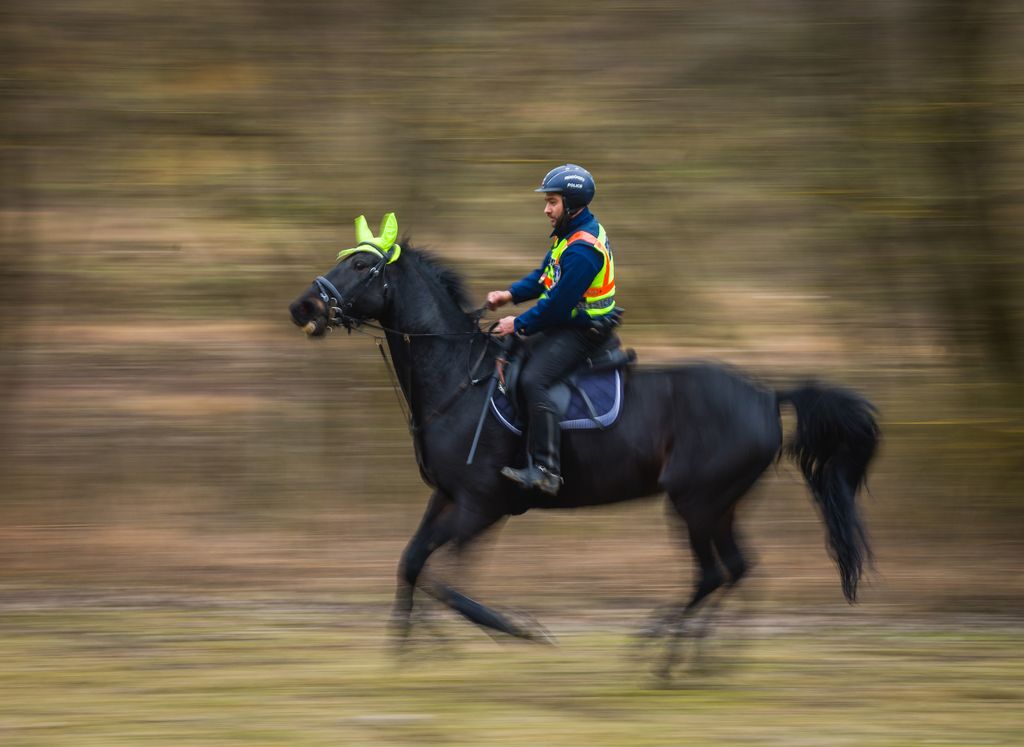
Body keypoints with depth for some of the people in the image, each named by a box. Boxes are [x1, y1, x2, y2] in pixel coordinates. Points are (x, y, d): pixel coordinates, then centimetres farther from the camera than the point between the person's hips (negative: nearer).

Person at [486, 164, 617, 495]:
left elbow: (558, 303, -25)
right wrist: (510, 294, 4)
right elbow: (544, 276, 18)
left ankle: (546, 471, -30)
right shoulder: (569, 234, 9)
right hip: (563, 322, 11)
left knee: (533, 381, -26)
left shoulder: (582, 249, -25)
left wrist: (519, 325, -15)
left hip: (581, 331, -11)